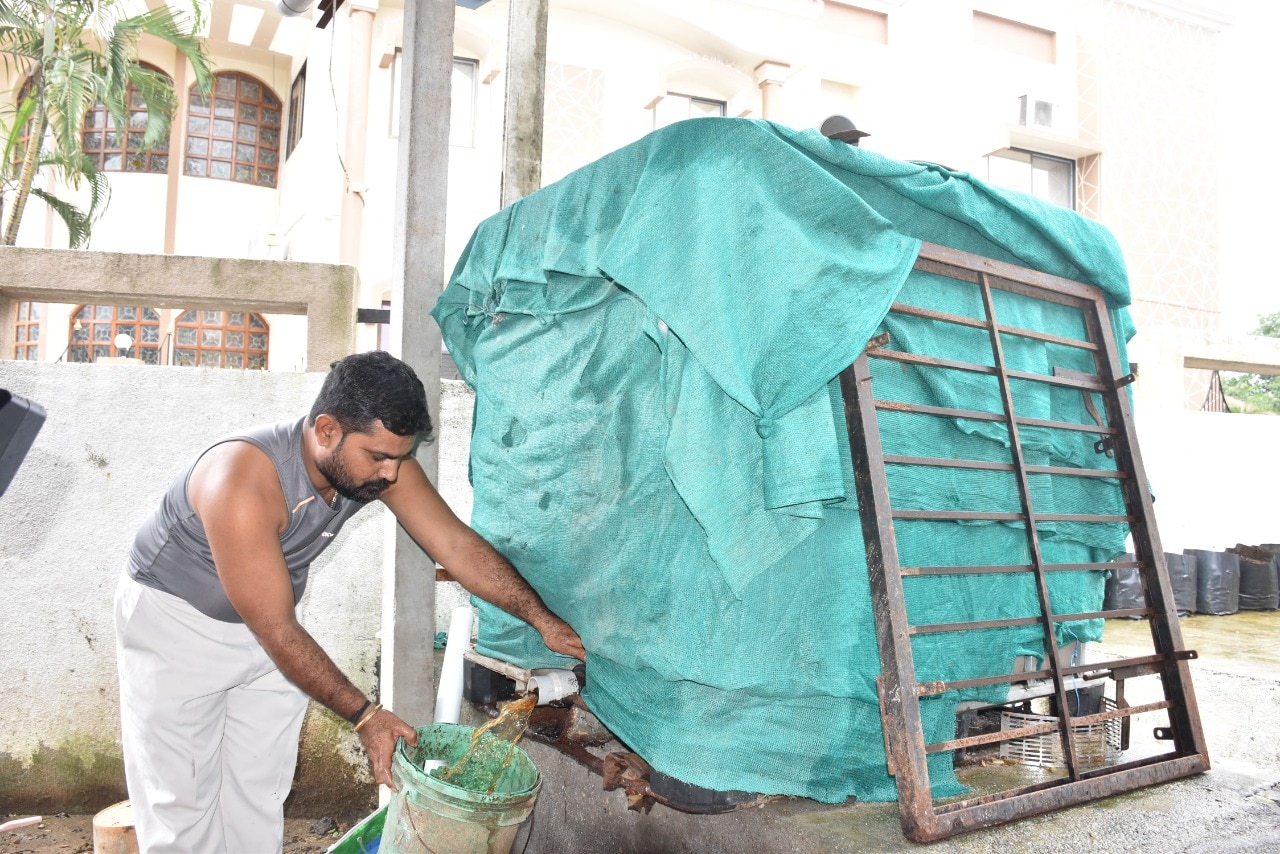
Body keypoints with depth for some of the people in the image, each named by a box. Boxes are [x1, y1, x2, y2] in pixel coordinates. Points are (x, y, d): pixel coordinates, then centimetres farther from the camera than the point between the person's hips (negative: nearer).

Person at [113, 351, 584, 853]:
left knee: (260, 796, 10)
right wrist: (364, 716, -29)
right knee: (182, 806, 0)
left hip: (266, 625, 6)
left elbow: (456, 543, -16)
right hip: (176, 622, -5)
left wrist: (541, 618, -22)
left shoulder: (380, 460, -19)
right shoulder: (243, 480, -36)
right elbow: (278, 631, -32)